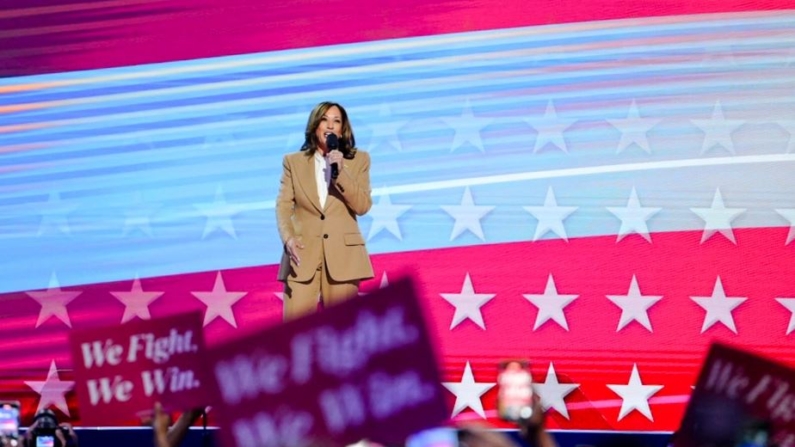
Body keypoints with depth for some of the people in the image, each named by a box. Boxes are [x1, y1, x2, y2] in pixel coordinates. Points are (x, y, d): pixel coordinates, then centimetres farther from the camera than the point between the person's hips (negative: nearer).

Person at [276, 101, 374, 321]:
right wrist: (288, 238, -14)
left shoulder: (359, 159, 9)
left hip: (342, 254, 0)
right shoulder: (293, 161, 11)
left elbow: (363, 206, -1)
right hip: (303, 252, 0)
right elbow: (283, 205, 4)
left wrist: (341, 171, -13)